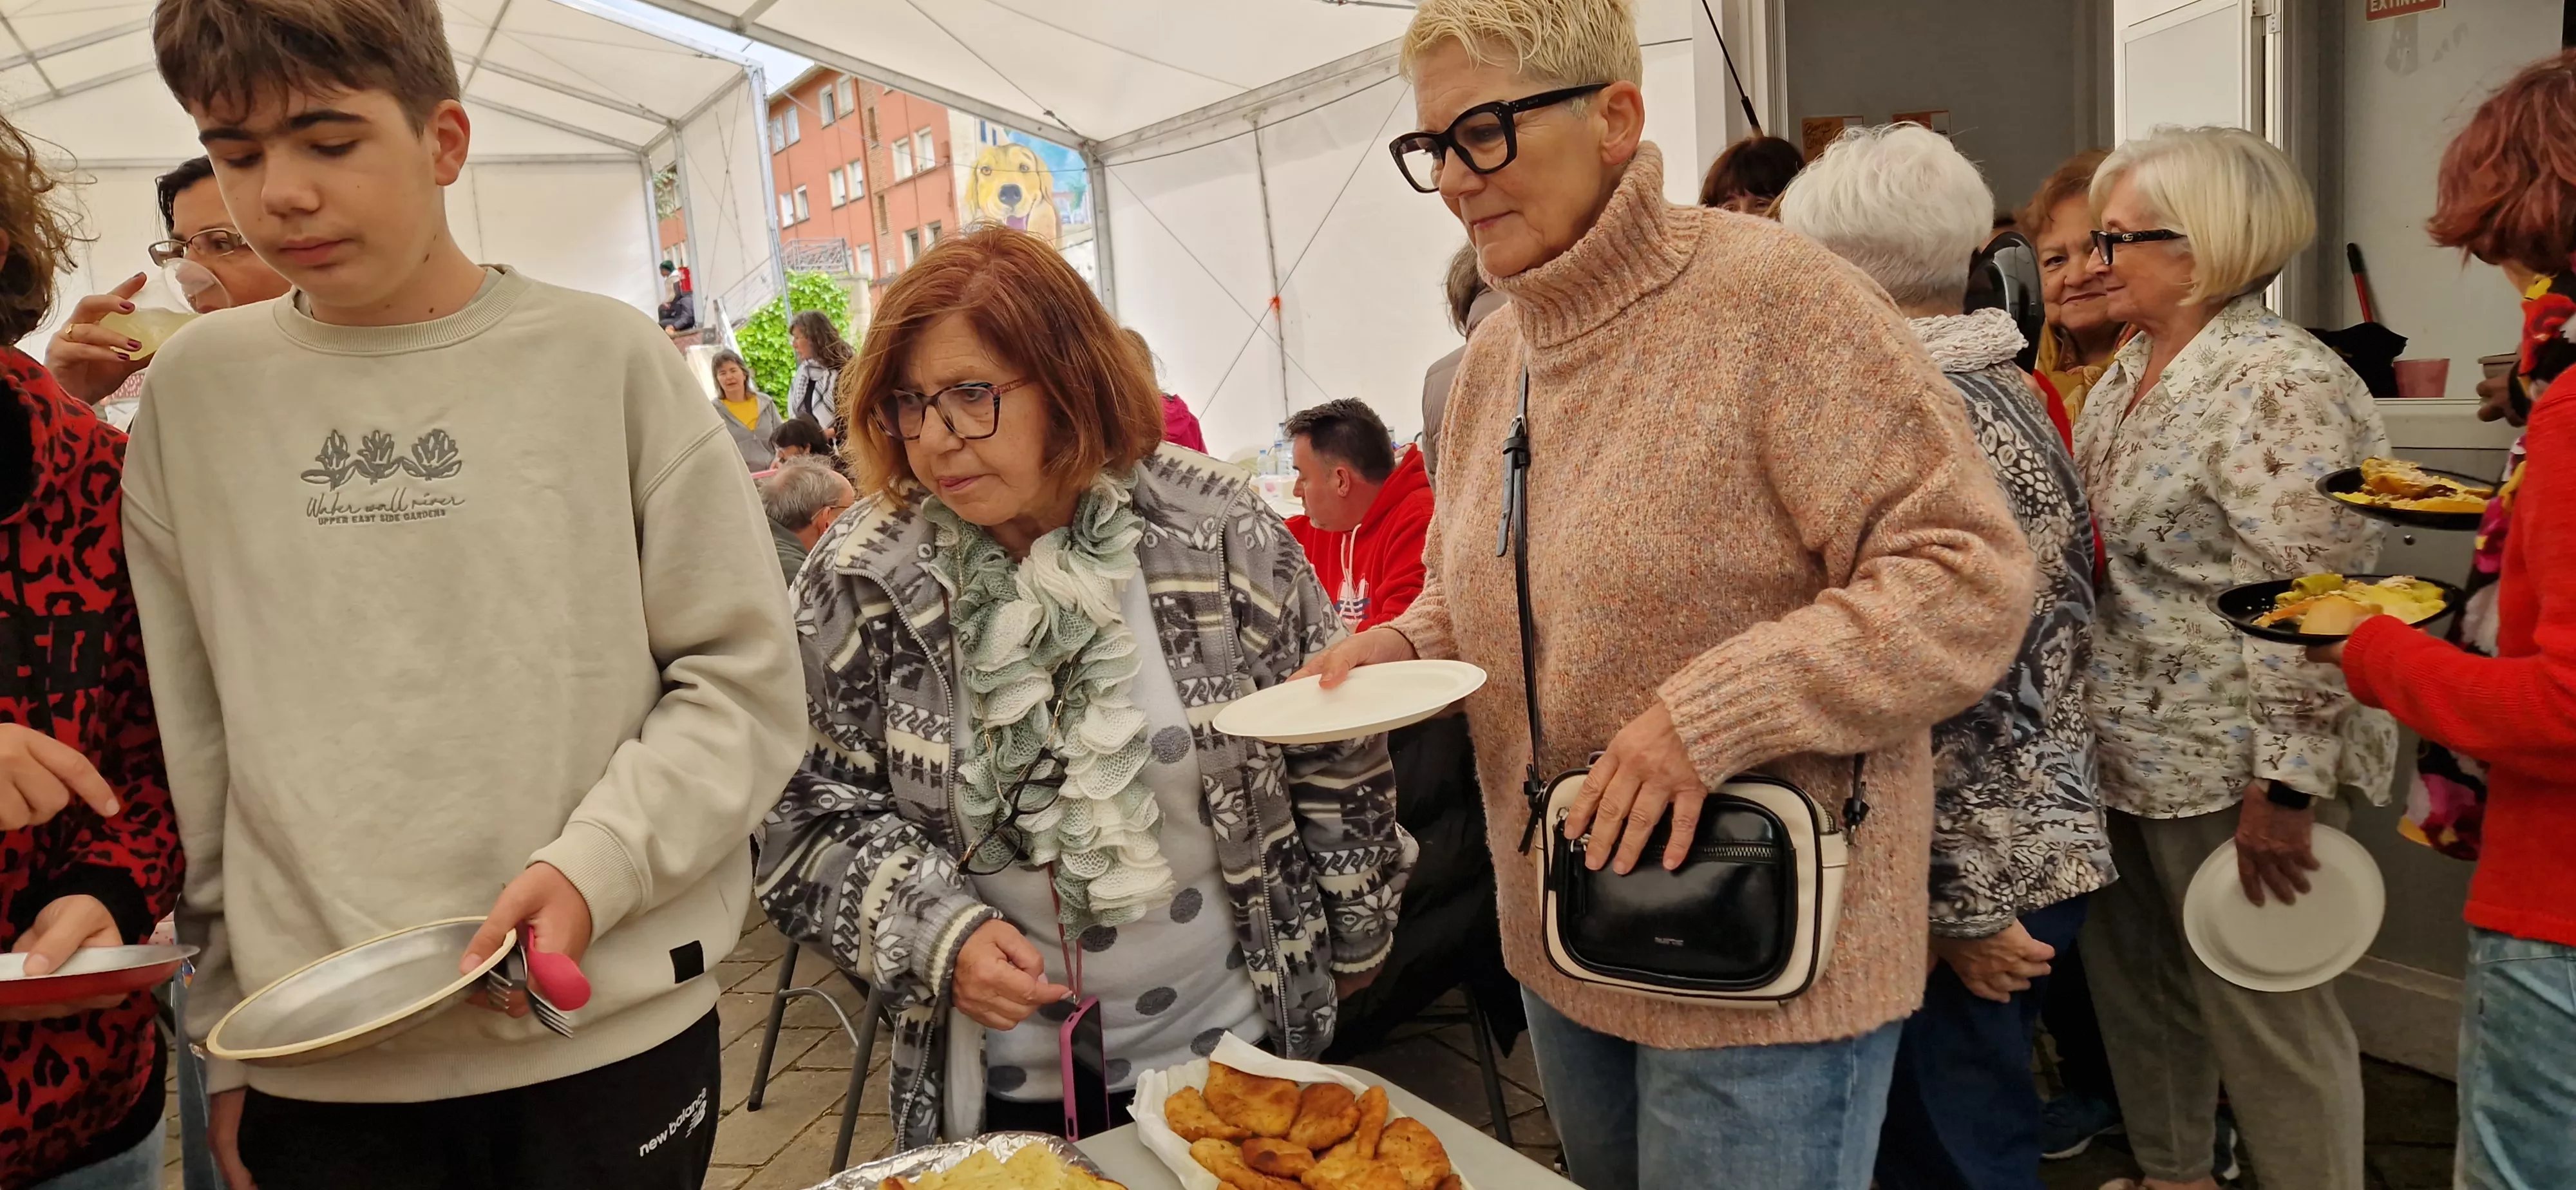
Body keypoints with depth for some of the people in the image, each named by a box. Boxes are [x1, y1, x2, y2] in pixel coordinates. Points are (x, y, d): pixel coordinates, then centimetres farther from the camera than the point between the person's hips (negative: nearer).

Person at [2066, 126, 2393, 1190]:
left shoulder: (2282, 386, -18)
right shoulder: (2130, 372, 10)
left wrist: (2283, 785, -24)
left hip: (2226, 769, -9)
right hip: (2124, 750, 9)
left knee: (2263, 1016, 5)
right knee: (2132, 983, 20)